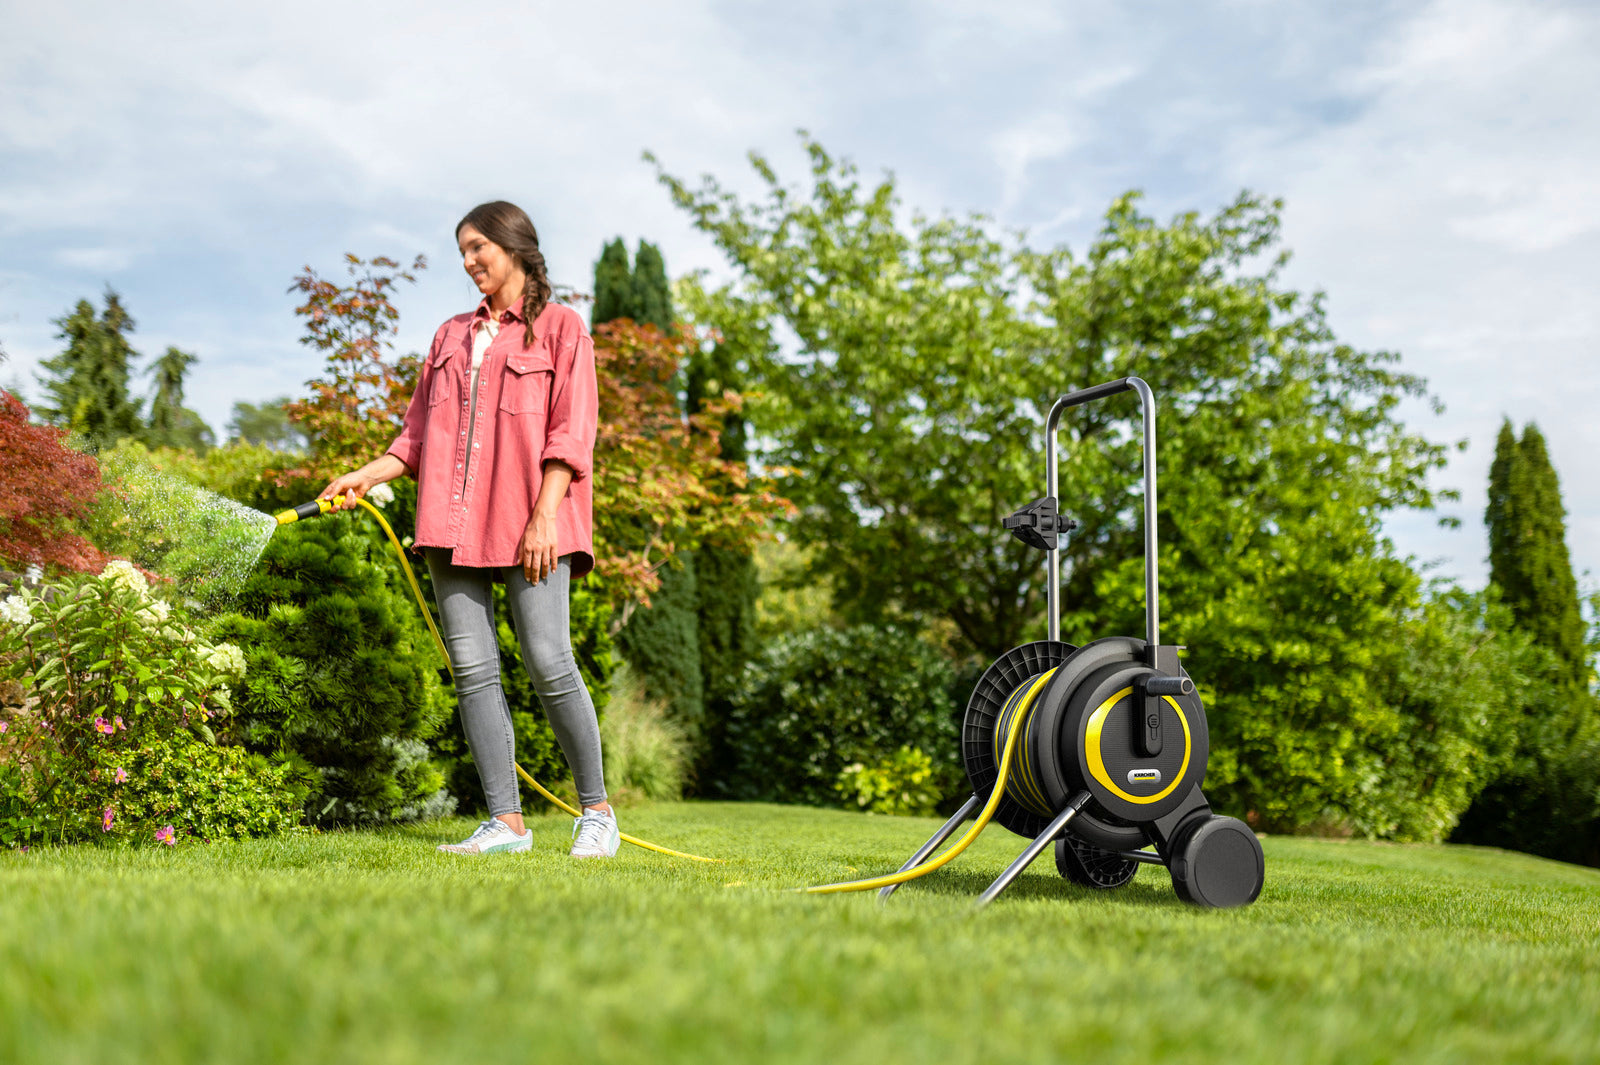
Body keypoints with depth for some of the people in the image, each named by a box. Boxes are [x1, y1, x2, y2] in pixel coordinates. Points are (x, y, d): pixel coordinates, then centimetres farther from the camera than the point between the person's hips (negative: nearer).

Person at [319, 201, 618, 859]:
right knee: (472, 668, -1)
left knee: (548, 663, -11)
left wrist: (543, 516, -12)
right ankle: (506, 821, 2)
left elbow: (570, 433, -3)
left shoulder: (559, 327, 7)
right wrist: (363, 477, 7)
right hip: (453, 522, 5)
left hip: (528, 526, -5)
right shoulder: (451, 336, 22)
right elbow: (419, 437, 21)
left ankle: (596, 810, 3)